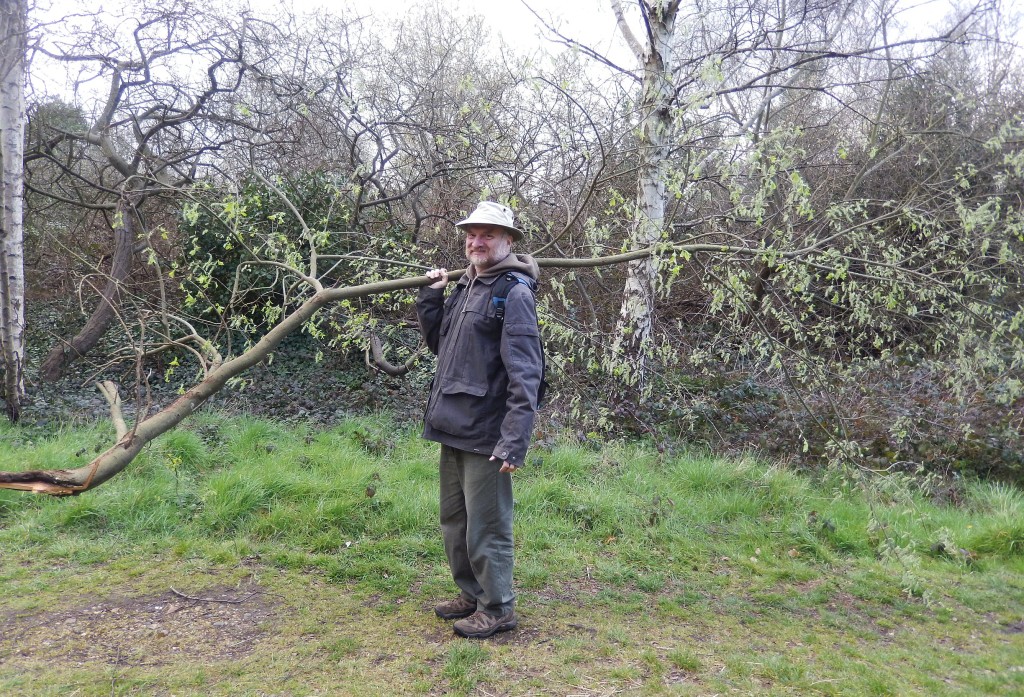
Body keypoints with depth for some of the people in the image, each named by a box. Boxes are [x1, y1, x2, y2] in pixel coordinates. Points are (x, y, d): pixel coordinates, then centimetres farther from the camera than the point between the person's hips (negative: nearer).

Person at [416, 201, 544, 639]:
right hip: (453, 427, 9)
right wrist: (430, 296, 9)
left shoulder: (514, 293, -13)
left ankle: (498, 608, 19)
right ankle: (471, 594, 35)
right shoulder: (464, 288, 14)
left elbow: (525, 373, -20)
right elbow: (438, 343, 23)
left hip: (485, 433, -9)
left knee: (487, 527, 3)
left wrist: (515, 440, -25)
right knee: (454, 521, 19)